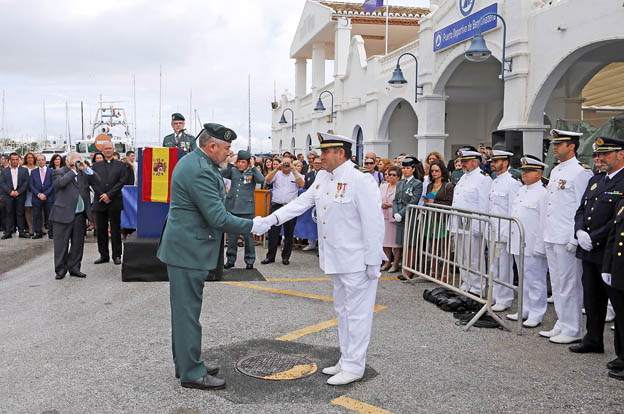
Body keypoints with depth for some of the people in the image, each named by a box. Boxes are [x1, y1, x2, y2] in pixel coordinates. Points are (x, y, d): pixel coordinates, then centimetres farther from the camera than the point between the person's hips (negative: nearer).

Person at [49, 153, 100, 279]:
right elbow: (60, 182, -19)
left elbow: (96, 180, 7)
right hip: (63, 214, -5)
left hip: (80, 215, 5)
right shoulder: (58, 172, 1)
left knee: (78, 243, 10)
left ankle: (74, 268, 20)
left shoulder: (82, 173, 15)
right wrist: (73, 170, -11)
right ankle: (60, 270, 9)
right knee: (61, 243, 0)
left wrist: (86, 169, -3)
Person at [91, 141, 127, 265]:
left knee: (115, 230, 1)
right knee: (101, 230, 6)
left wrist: (109, 195, -12)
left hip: (114, 202, -2)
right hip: (100, 202, 2)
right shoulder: (96, 165, 12)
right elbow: (93, 182, 4)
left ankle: (116, 255, 7)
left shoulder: (121, 165, 6)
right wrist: (102, 196, -10)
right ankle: (104, 255, 14)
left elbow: (121, 182, -3)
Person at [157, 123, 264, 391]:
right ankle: (192, 373, 7)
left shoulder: (192, 161, 11)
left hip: (184, 246, 11)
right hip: (188, 250, -11)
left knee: (185, 309, 18)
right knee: (188, 311, -3)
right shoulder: (200, 172, -22)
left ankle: (186, 363, 30)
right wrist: (252, 225, -15)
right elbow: (218, 218, -23)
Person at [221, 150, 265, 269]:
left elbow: (261, 180, -17)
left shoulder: (252, 172, 2)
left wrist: (253, 167, -11)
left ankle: (250, 260, 11)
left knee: (247, 235, 1)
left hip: (246, 209, -2)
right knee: (232, 235, 8)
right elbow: (221, 174, -6)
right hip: (232, 207, 3)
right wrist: (231, 164, -9)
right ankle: (230, 260, 18)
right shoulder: (233, 171, 8)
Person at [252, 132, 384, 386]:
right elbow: (302, 202, 8)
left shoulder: (361, 181, -19)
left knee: (357, 312, 0)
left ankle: (354, 367, 11)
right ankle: (346, 360, 32)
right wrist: (272, 219, -4)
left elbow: (373, 223, -19)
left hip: (356, 261, -9)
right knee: (342, 310, 18)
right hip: (336, 259, 10)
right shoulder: (323, 177, 8)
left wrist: (372, 262, -19)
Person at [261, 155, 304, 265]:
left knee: (289, 233, 5)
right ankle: (270, 256, 9)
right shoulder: (277, 174, 10)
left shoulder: (296, 175, 9)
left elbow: (301, 184, -8)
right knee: (273, 232, 1)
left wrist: (294, 171, -12)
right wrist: (277, 169, -12)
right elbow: (267, 180, -5)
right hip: (276, 206, 0)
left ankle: (286, 256, 16)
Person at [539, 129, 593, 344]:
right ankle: (562, 325, 25)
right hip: (551, 237, 9)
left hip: (567, 239, -9)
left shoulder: (580, 172, -12)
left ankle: (572, 330, 9)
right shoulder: (555, 171, 16)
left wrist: (575, 238, -18)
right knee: (557, 284, 15)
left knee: (569, 285, -1)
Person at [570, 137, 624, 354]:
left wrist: (594, 239, -17)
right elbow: (581, 210, 16)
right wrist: (580, 232, -2)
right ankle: (593, 340, 28)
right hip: (589, 252, 8)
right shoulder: (596, 180, 15)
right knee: (592, 298, 16)